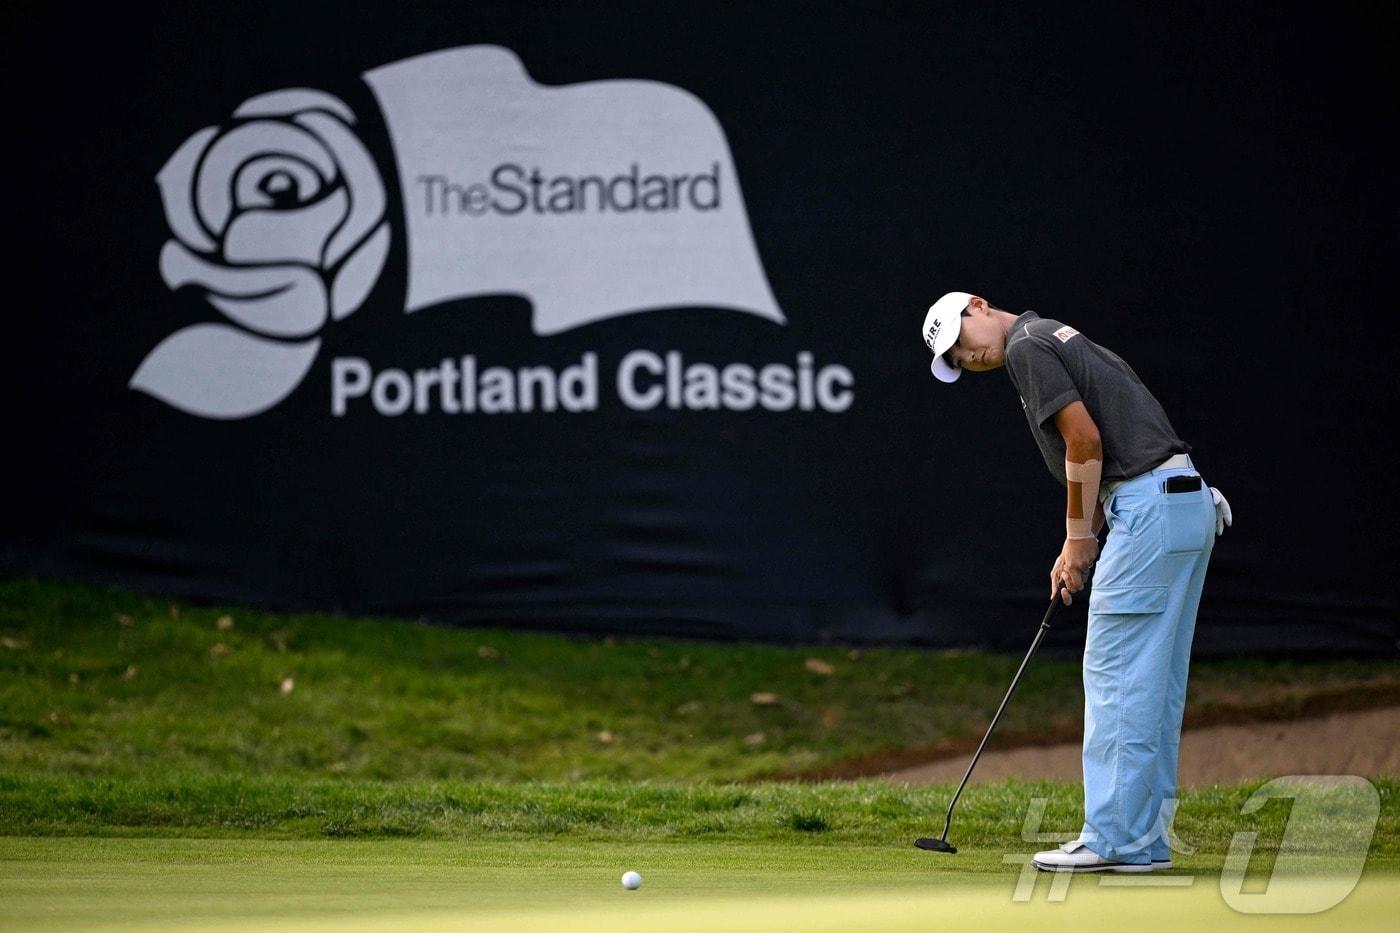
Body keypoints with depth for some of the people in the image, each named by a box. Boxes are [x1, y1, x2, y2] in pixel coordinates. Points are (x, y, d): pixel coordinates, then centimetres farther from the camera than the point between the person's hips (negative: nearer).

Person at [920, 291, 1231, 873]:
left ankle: (1115, 840, -8)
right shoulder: (1062, 341, 25)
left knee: (1116, 672, -7)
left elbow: (1085, 441, -13)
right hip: (1189, 503, 10)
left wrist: (1079, 537, -3)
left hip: (1149, 512, -10)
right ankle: (1146, 838, 13)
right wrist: (1079, 550, 16)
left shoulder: (1027, 345, -4)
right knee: (1155, 682, 11)